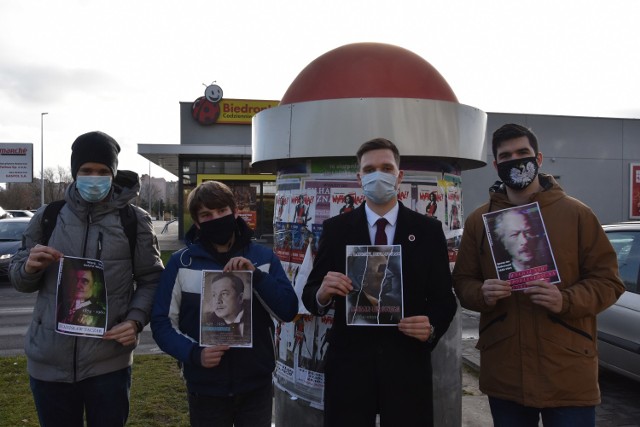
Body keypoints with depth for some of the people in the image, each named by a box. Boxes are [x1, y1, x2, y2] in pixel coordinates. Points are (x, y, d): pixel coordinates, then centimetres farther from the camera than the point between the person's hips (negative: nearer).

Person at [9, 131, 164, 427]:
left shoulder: (134, 221, -2)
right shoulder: (47, 217, 3)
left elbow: (151, 279, 2)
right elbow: (18, 278, 11)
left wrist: (135, 320, -15)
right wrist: (30, 268, -13)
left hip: (108, 363, -2)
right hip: (49, 361, 2)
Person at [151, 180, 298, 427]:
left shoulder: (263, 257, -1)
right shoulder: (181, 262, -4)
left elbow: (288, 312, -7)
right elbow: (162, 322, -2)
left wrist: (256, 275, -20)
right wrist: (194, 353, -17)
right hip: (205, 388, 0)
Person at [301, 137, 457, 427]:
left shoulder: (428, 230, 3)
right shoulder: (335, 229, 2)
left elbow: (444, 298, 4)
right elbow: (310, 294, 2)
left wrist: (432, 327, -15)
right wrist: (322, 293, -20)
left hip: (407, 364, 1)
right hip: (348, 364, 0)